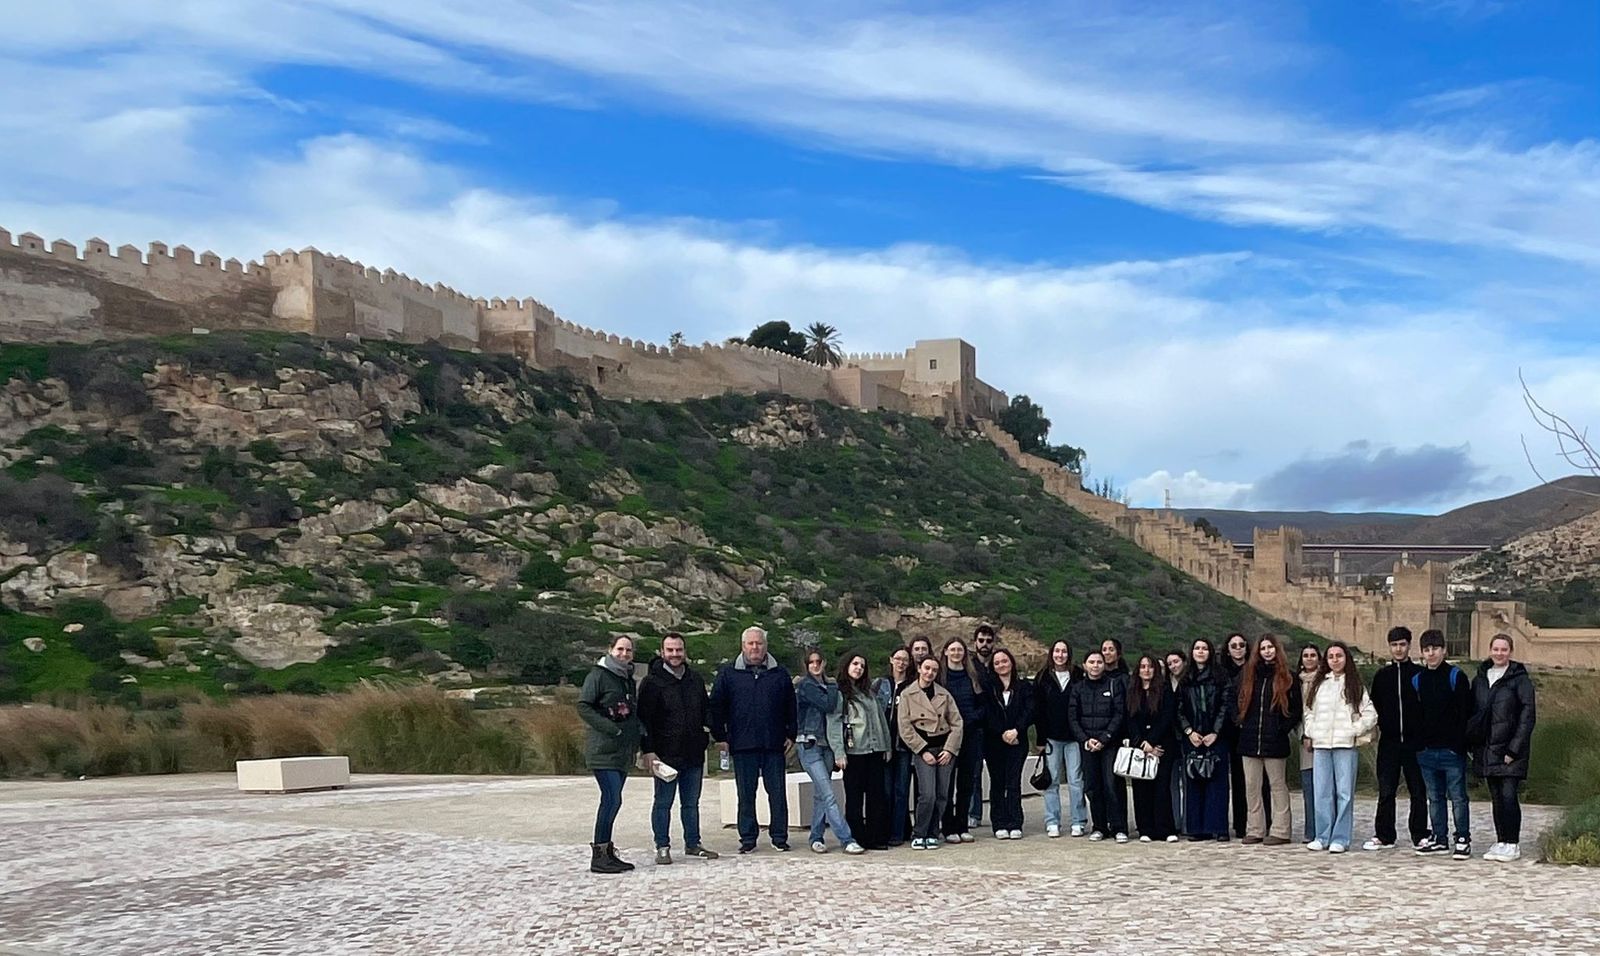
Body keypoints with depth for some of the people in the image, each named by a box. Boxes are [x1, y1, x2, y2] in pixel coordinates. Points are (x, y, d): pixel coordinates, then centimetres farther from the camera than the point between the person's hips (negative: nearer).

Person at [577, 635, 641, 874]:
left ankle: (607, 852, 16)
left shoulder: (628, 679, 18)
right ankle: (598, 855, -9)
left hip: (622, 751, 8)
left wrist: (635, 739, 11)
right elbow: (583, 706, -13)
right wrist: (610, 728, -19)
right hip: (603, 749, -8)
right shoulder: (598, 675, -6)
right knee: (612, 799, -14)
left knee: (612, 801, 10)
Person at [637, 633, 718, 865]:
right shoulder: (652, 681, -7)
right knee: (663, 802, 3)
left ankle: (693, 844, 23)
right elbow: (644, 719, -10)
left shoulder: (696, 679, 11)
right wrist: (648, 750, -16)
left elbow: (706, 710, 20)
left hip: (694, 753, 5)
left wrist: (716, 733, 10)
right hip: (666, 753, -5)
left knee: (691, 802, 14)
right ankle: (663, 847, 10)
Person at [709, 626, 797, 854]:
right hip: (742, 745, -1)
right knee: (745, 794, 4)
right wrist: (720, 737, -1)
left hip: (774, 744, 1)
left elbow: (791, 707, 12)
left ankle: (779, 837, 11)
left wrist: (791, 735, 5)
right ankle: (748, 838, 12)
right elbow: (716, 707, 4)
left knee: (777, 792, 3)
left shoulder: (779, 673, 9)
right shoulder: (728, 674, 4)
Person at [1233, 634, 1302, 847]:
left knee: (1278, 785, 1)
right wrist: (1240, 722, 5)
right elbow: (1237, 703, 17)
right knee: (1251, 787, 6)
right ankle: (1255, 830, 12)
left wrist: (1282, 728, -8)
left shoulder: (1287, 678, 1)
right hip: (1249, 741, 4)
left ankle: (1280, 831, 4)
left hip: (1275, 742, -4)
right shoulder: (1247, 674, 10)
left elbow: (1295, 710, 0)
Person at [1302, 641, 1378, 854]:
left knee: (1344, 793, -3)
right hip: (1321, 745, 3)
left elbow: (1371, 715, 1)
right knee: (1322, 793, 3)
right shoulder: (1319, 684, 14)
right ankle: (1323, 837, 10)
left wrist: (1354, 731, -5)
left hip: (1346, 745, -3)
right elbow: (1309, 711, 20)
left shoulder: (1355, 686, 4)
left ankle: (1340, 839, 1)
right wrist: (1311, 732, 7)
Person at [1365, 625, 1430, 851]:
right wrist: (1375, 726, 4)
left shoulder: (1420, 674, 2)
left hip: (1414, 740, -2)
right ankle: (1384, 836, 8)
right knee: (1386, 792, 3)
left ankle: (1420, 835, 14)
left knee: (1418, 791, 5)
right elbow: (1373, 706, 14)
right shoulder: (1382, 675, 10)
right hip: (1389, 740, 2)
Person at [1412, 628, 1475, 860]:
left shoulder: (1456, 676, -4)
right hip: (1426, 750, 5)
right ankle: (1439, 839, 18)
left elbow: (1465, 713, -7)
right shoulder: (1417, 680, 11)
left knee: (1458, 796, -1)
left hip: (1451, 749, -5)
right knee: (1434, 797, 11)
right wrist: (1418, 743, 7)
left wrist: (1460, 744, -12)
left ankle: (1463, 839, 5)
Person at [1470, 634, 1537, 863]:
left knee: (1508, 796, -8)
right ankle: (1500, 841, 17)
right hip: (1487, 749, 5)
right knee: (1496, 798, 9)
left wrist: (1514, 749, -13)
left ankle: (1512, 844, 1)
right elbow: (1472, 713, 15)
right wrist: (1473, 746, 7)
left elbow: (1528, 715, -8)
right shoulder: (1479, 679, 12)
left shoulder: (1520, 679, -4)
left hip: (1510, 749, -5)